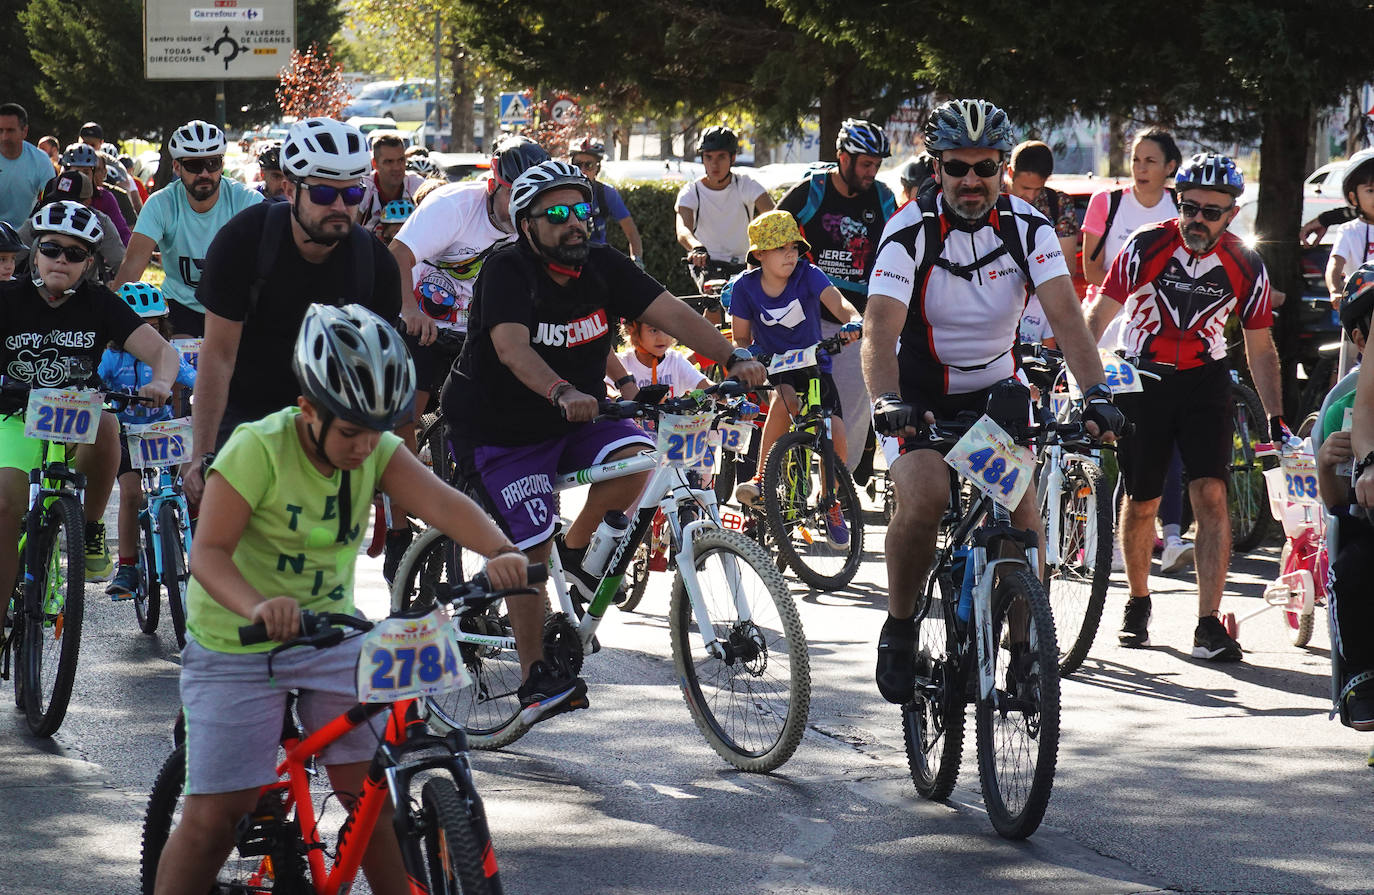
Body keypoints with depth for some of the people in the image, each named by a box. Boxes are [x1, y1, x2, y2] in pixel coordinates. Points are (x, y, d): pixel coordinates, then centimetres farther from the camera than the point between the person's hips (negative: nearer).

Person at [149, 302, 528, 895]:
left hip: (331, 635, 4)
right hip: (236, 645, -4)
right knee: (214, 813, -6)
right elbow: (209, 552, -28)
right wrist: (257, 606, -49)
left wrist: (498, 550, -44)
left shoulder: (376, 449, -8)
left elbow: (438, 501, -24)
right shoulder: (258, 449, -22)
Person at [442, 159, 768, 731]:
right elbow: (512, 347, -37)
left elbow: (669, 312, -15)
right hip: (498, 431, -5)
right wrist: (563, 393, -55)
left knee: (633, 458, -25)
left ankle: (578, 553, 1)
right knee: (529, 550, -13)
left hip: (574, 421, 5)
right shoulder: (507, 272, -20)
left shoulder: (602, 267, -5)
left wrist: (732, 358, -30)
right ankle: (536, 679, 1)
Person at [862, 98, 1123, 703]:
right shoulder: (911, 230, -18)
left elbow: (1065, 313, -21)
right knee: (923, 496, -27)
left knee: (1022, 505, -18)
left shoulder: (1028, 227, -11)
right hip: (924, 397, -2)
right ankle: (899, 626, -6)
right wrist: (887, 401, -47)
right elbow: (880, 326, -29)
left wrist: (1095, 393, -37)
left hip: (997, 390, 2)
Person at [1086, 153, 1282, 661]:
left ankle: (1209, 625, -15)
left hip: (1205, 380, 1)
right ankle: (1138, 603, 31)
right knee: (1141, 503, 6)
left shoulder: (1245, 267, -9)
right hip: (1143, 377, -1)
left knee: (1210, 496, -14)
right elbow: (1099, 315, -13)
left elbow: (1260, 348, 1)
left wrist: (1275, 418, -2)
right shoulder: (1148, 247, -16)